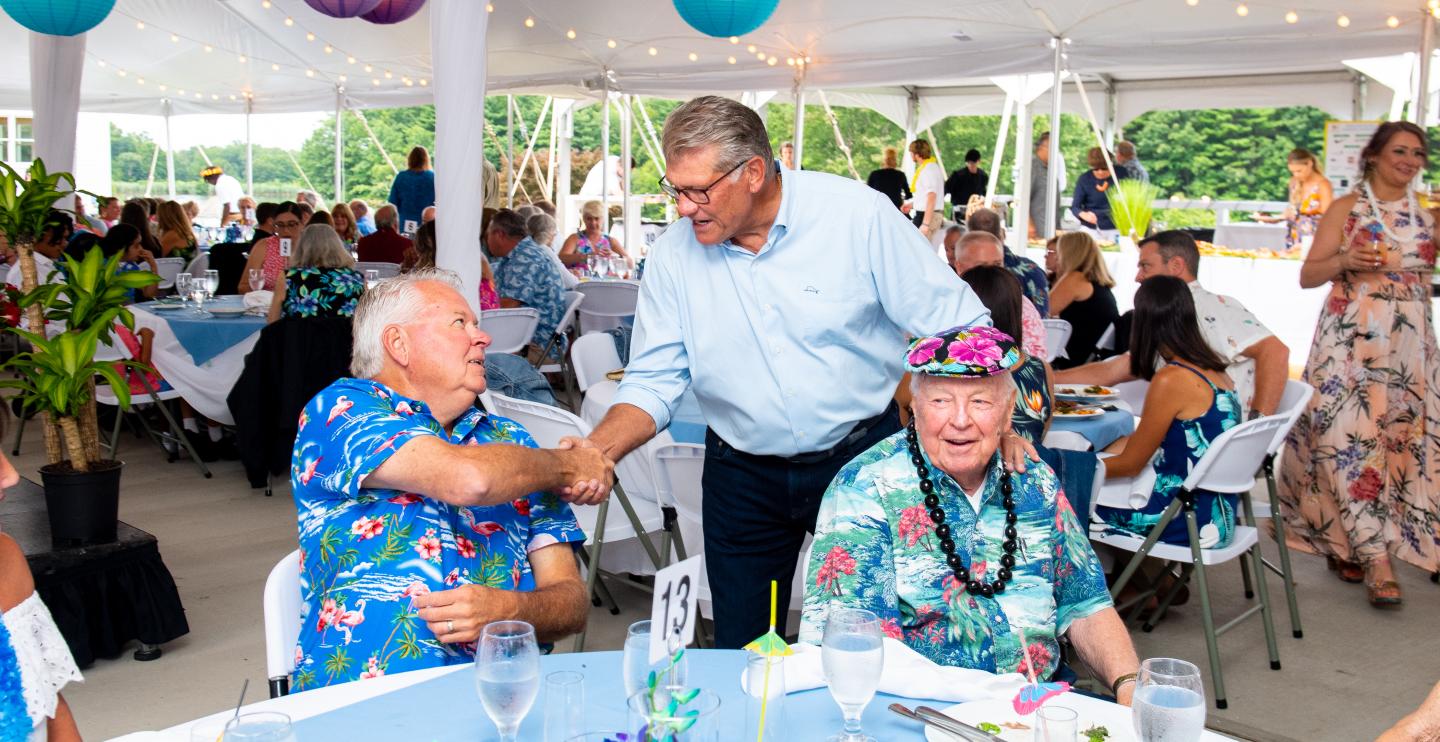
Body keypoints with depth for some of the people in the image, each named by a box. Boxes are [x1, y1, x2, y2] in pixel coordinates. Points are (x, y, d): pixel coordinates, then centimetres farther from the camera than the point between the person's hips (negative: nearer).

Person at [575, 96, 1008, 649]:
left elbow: (959, 328, -10)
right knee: (741, 651, 11)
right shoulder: (673, 254, -6)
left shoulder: (858, 215, -14)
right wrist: (600, 448, -21)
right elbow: (653, 381, -3)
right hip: (743, 475, 2)